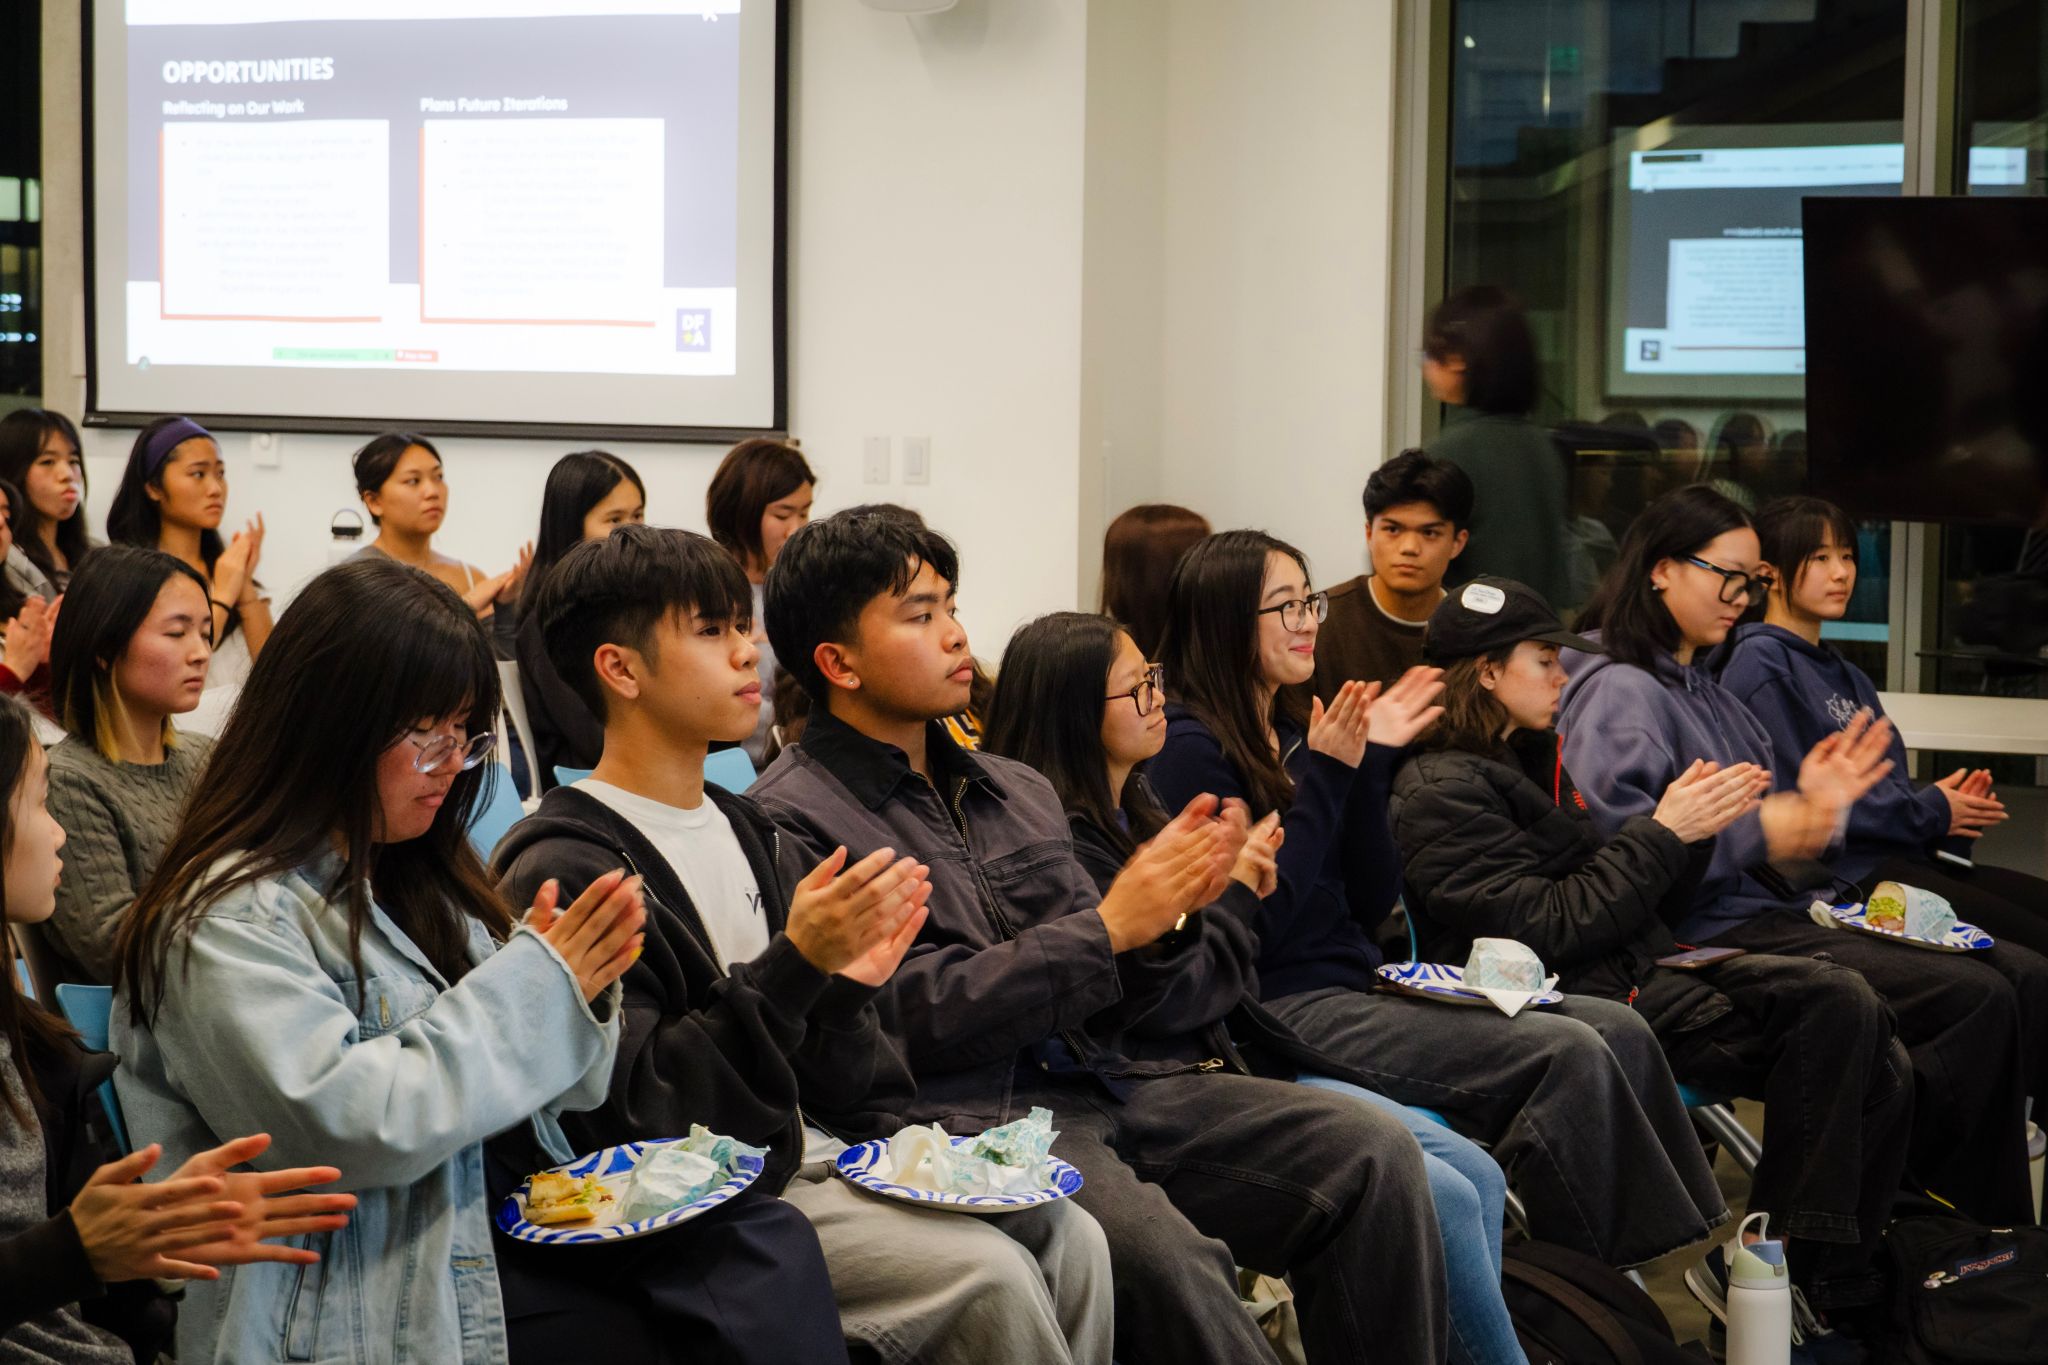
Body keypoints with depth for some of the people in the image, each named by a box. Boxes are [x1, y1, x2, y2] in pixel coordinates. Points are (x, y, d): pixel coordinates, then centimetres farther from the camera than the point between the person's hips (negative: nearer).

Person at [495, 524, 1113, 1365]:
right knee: (991, 1276, -22)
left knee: (1070, 1239, -8)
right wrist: (797, 965, -23)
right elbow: (629, 1115, -19)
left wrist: (848, 984, -4)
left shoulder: (746, 831, 15)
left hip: (819, 1156, 8)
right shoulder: (566, 871, -11)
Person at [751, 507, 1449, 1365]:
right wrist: (1109, 928, -9)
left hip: (1111, 1079, 7)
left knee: (1375, 1156, -12)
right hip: (970, 1114, -7)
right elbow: (913, 1013, -12)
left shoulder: (1017, 791, 19)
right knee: (1161, 1250, -35)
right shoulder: (793, 817, -3)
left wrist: (1163, 913, -1)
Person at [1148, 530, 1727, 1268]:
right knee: (1568, 1055, -21)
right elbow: (1254, 924, -17)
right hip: (1284, 1008, -9)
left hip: (1360, 984, 9)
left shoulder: (1289, 732, 15)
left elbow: (1371, 904, 12)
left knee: (1621, 1032, -5)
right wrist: (1326, 775, -15)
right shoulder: (1190, 747, -9)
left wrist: (1371, 764, 2)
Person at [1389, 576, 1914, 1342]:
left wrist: (1695, 826, 4)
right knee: (1834, 1005, -22)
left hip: (1638, 971, 9)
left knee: (1879, 1075, -9)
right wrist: (1662, 834, -11)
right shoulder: (1443, 792, -7)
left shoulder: (1532, 761, 21)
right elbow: (1546, 930, -17)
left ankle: (1842, 1290, -7)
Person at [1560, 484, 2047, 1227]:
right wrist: (1762, 833, -24)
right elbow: (1612, 831, -24)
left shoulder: (1708, 690, 25)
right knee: (1978, 1002, -22)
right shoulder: (1616, 690, -7)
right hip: (1714, 932, -10)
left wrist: (1811, 804, 1)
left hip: (1782, 909, 10)